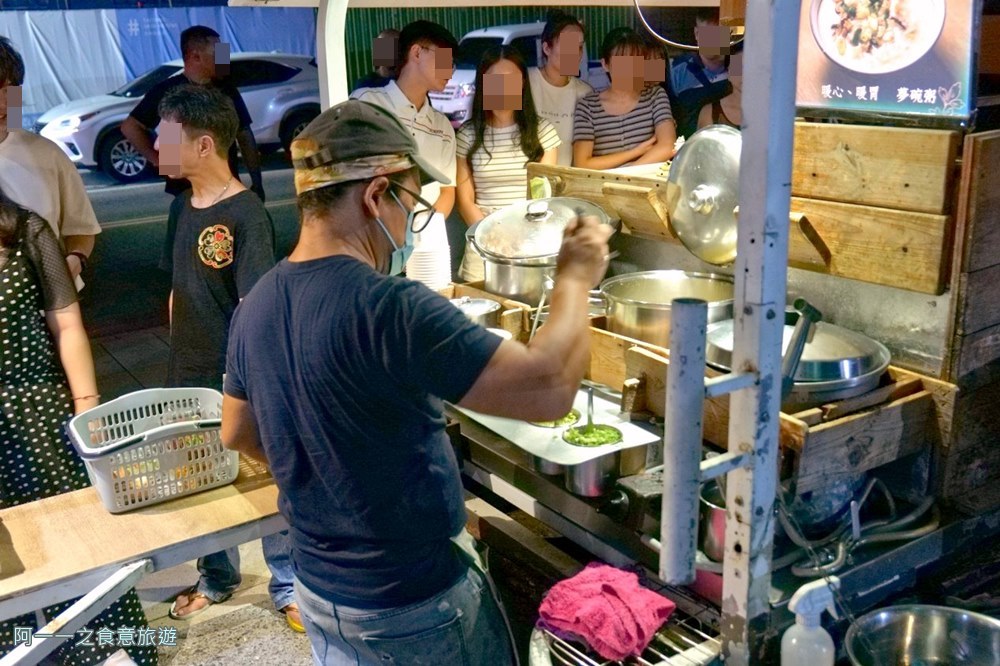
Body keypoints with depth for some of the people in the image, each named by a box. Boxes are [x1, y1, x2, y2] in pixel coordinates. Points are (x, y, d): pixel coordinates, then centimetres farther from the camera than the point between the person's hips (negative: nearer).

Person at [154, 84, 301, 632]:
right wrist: (181, 358, 14)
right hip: (187, 377, 8)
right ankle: (216, 579, 40)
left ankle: (288, 586, 26)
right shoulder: (182, 205, 6)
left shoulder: (245, 215, -17)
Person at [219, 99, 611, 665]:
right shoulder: (389, 308, -29)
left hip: (319, 590, 7)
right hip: (411, 605, -7)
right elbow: (548, 389, -31)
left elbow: (238, 433, 11)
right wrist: (575, 278, -16)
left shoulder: (258, 304, -4)